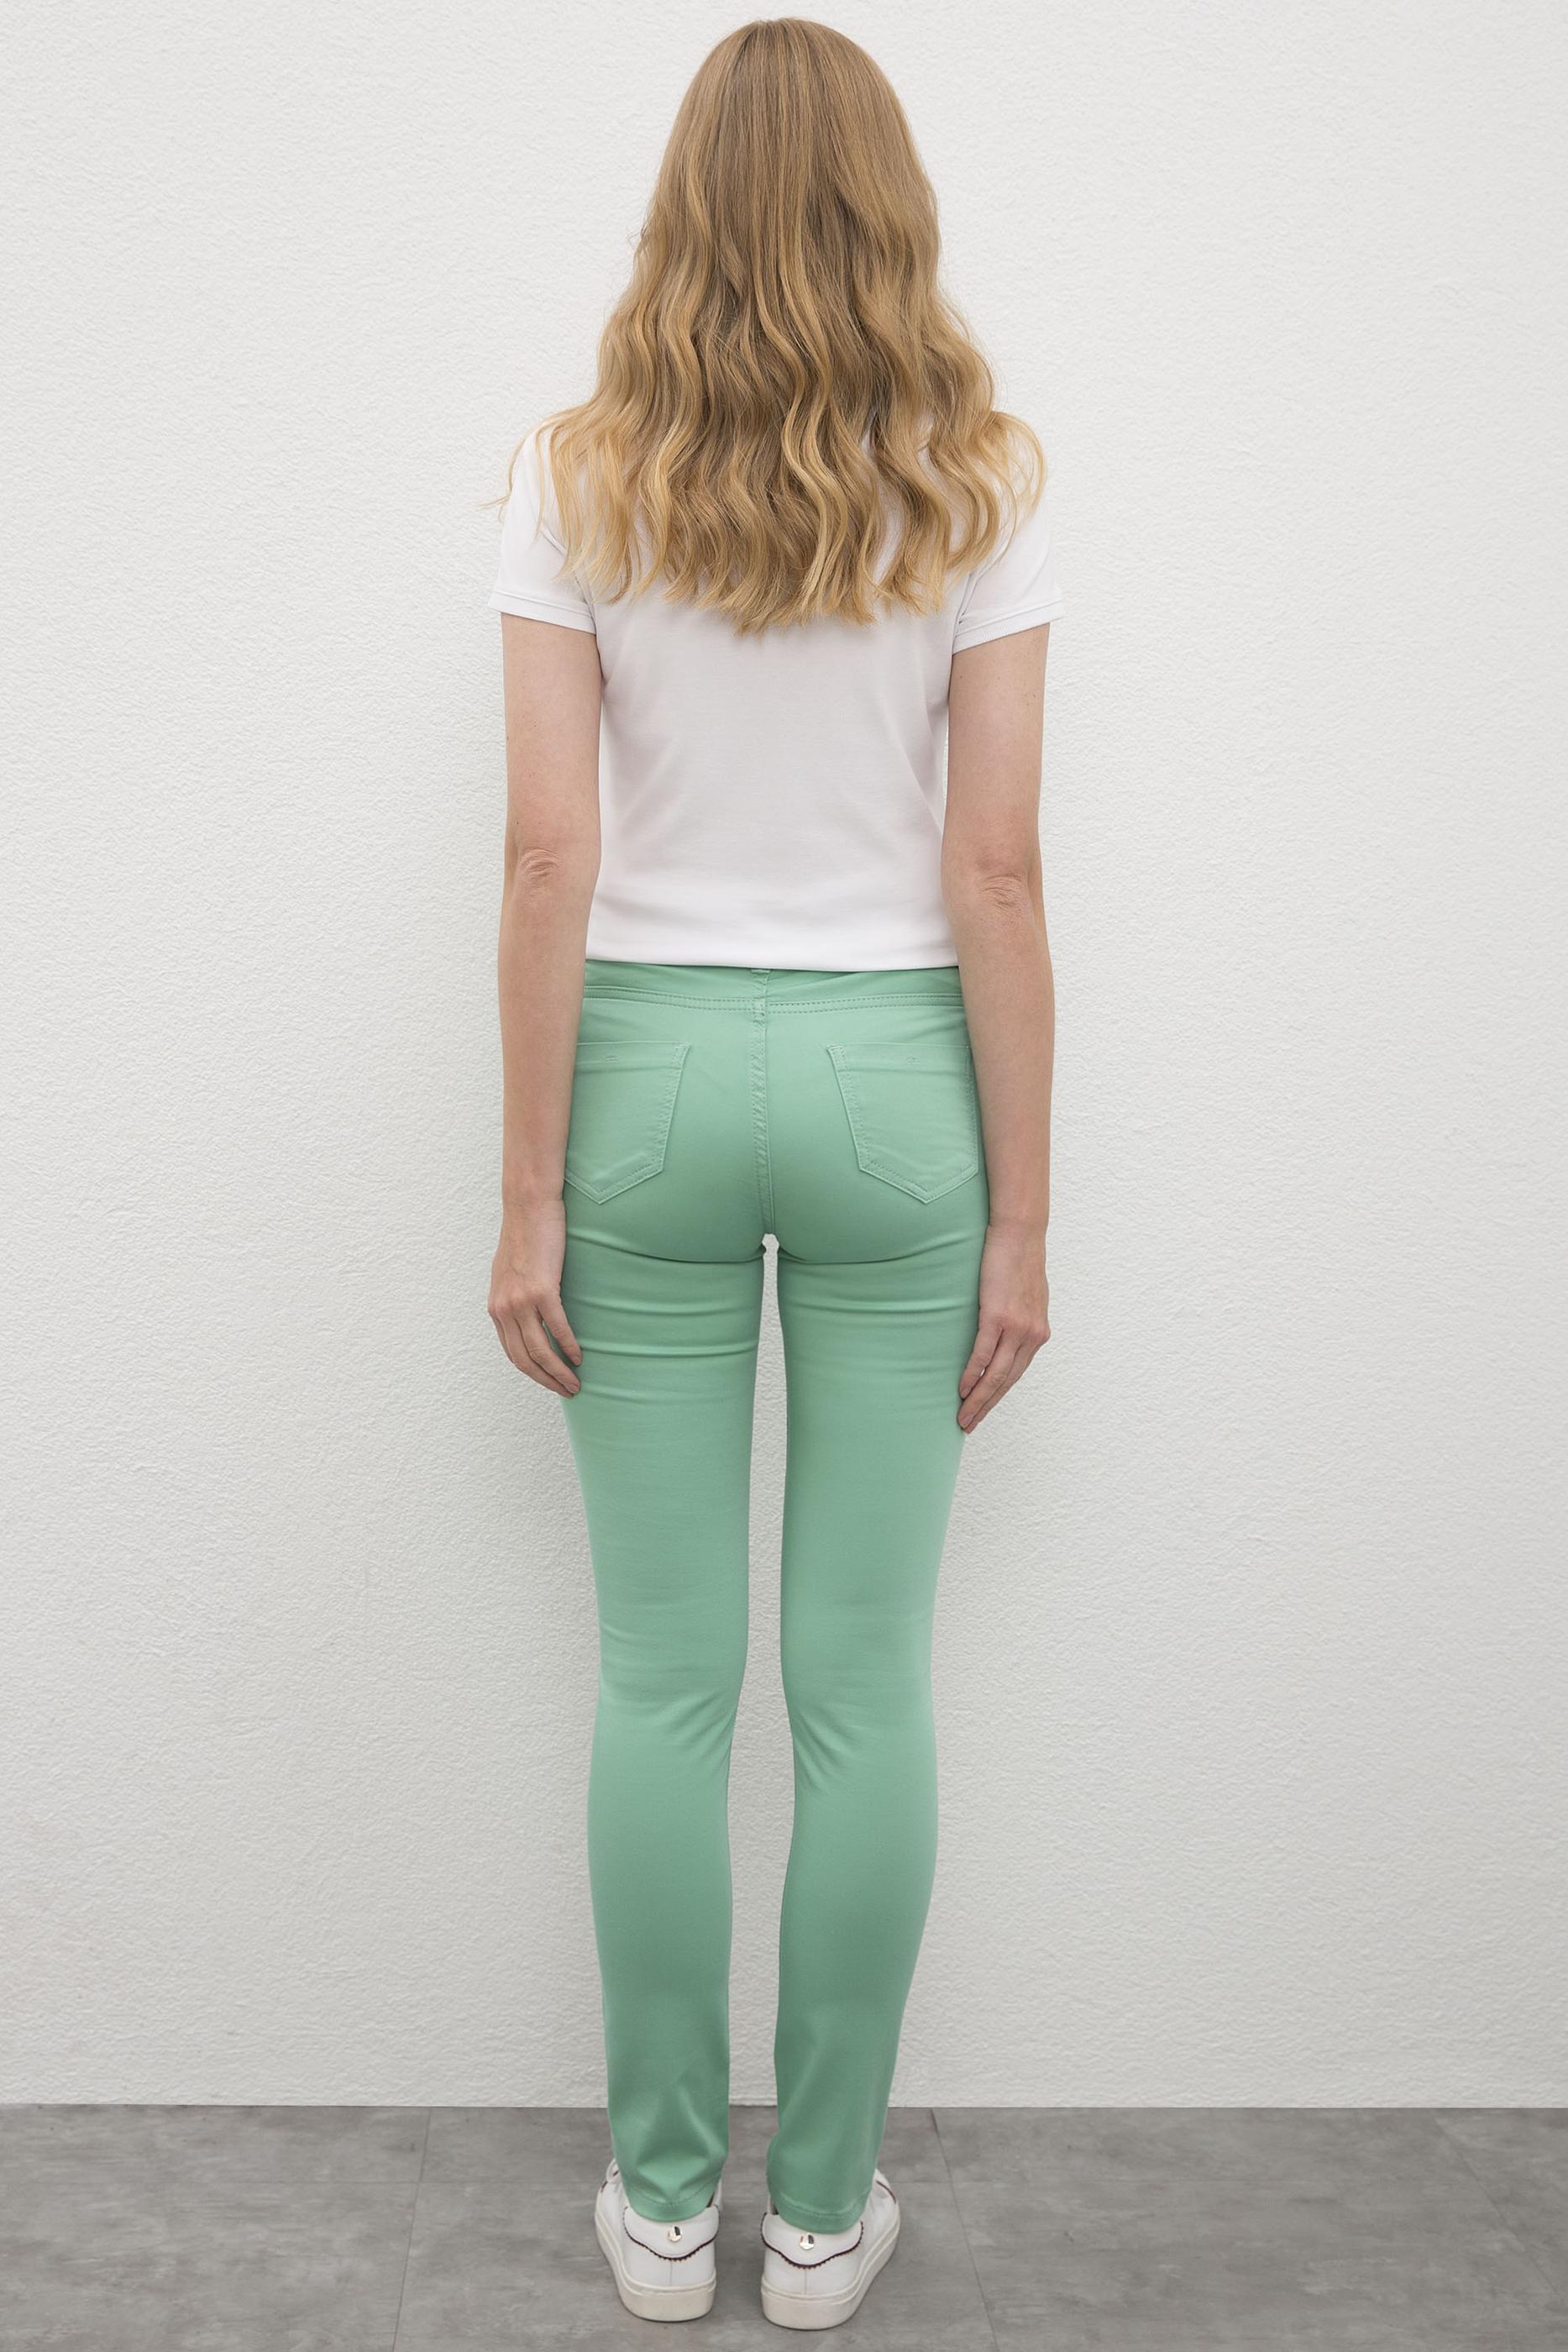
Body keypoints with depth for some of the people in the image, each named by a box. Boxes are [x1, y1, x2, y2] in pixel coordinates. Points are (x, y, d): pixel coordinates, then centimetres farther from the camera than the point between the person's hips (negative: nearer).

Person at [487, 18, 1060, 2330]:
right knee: (866, 1683, 9)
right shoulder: (982, 481, -2)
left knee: (665, 1679, 11)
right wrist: (1021, 1211, -1)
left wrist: (530, 1192, -1)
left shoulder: (577, 476, -2)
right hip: (893, 1082, 0)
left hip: (651, 1070, 1)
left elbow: (550, 856, -6)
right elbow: (995, 870, -6)